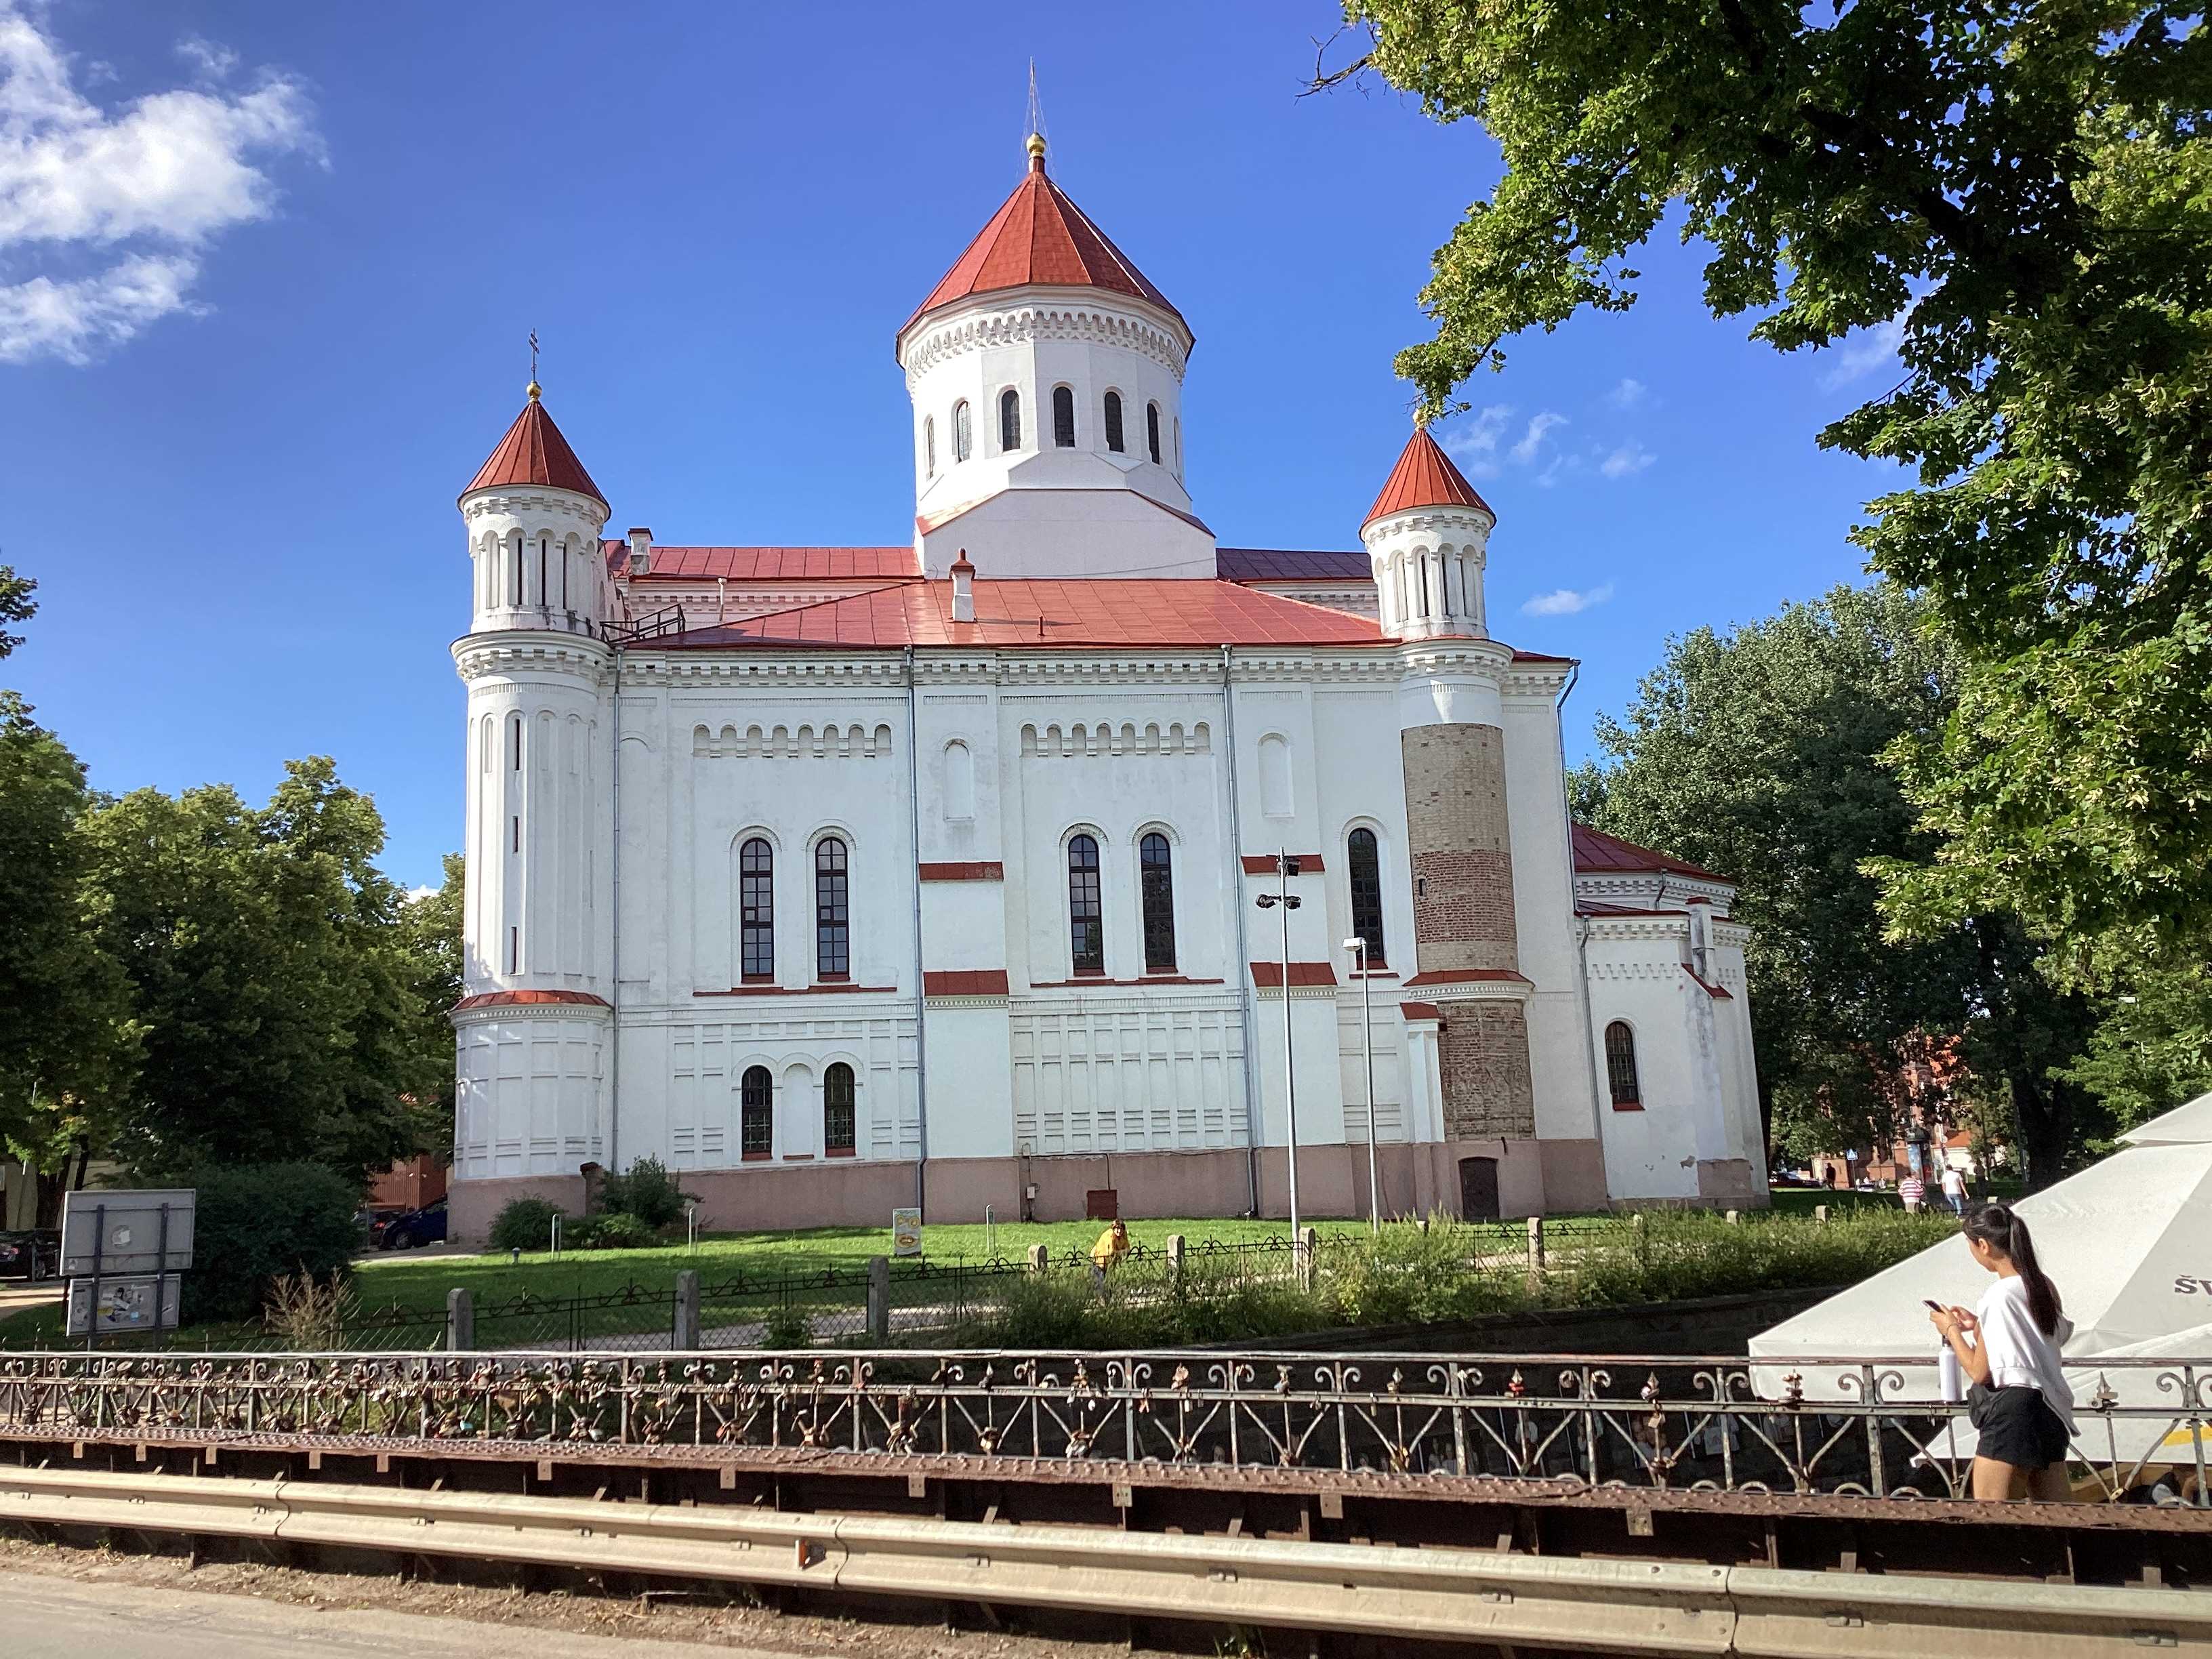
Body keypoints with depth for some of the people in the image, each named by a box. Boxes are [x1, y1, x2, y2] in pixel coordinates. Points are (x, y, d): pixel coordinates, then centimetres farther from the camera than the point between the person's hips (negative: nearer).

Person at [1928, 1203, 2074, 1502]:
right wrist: (1978, 1325, 17)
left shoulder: (1999, 1295, -17)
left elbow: (1979, 1372, -11)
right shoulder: (2044, 1285, 6)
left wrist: (1951, 1329, 2)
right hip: (2050, 1408, 9)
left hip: (2012, 1412, -9)